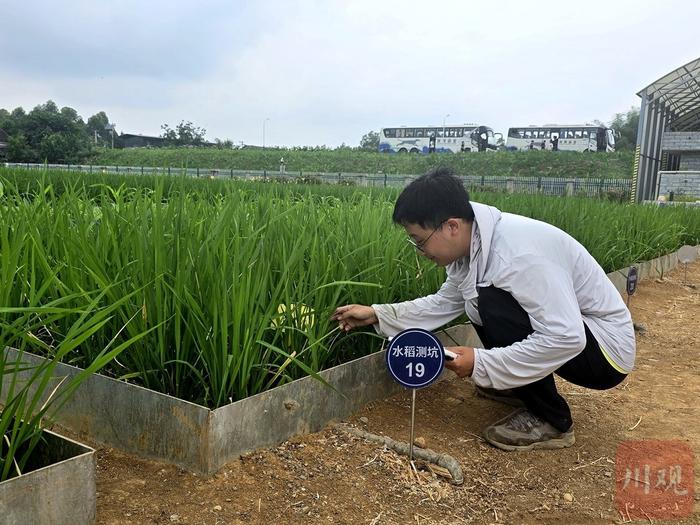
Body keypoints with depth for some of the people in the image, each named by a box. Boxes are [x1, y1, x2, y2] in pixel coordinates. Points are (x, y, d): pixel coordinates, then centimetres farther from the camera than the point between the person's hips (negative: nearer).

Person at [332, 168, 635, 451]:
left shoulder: (518, 253, -32)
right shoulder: (472, 243, -4)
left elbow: (567, 338, -34)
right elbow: (445, 302, 9)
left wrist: (481, 364, -30)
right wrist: (377, 314, 2)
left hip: (606, 348, -9)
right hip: (562, 331, 9)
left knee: (494, 306, -27)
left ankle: (551, 421, -10)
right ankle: (523, 386, 19)